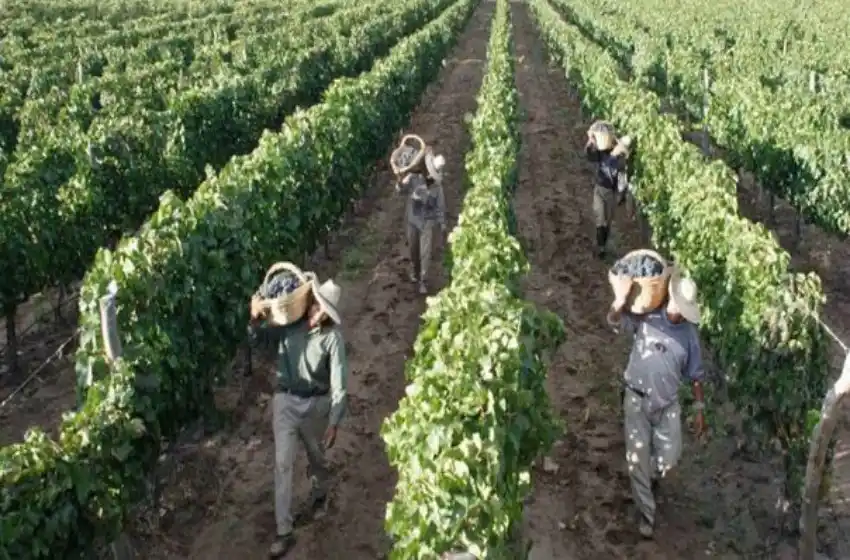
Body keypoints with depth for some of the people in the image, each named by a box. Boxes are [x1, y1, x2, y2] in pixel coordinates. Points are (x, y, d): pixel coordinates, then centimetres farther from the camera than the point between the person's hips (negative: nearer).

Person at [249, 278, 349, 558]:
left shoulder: (332, 337, -18)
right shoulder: (289, 324, -11)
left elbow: (338, 384, -16)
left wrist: (334, 423, -17)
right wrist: (256, 318, -17)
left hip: (315, 404, -2)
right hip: (285, 400, 2)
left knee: (315, 457, 21)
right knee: (283, 463, 0)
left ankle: (318, 495, 53)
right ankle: (284, 532, 7)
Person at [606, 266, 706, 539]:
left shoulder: (689, 333, -4)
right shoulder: (647, 317, -12)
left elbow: (695, 375, 4)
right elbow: (614, 319, -24)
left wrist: (700, 409, 4)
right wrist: (621, 298, -46)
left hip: (668, 403, 2)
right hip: (637, 399, -2)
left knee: (669, 458, 9)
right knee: (638, 458, 1)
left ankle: (649, 481, 44)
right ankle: (646, 512, 19)